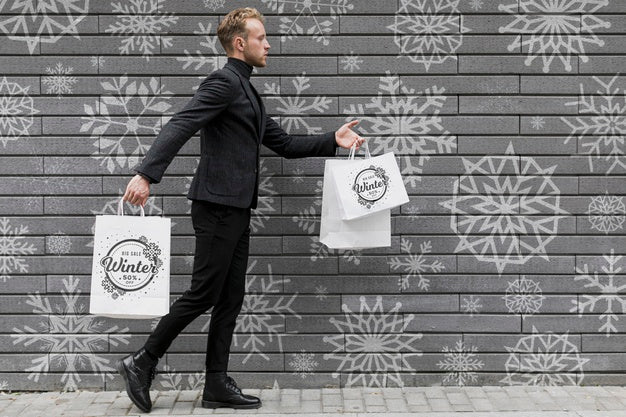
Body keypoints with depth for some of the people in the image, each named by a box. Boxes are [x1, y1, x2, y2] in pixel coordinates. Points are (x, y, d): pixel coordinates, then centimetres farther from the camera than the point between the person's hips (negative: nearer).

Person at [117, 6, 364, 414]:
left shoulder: (247, 91, 21)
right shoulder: (224, 81, -9)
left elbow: (284, 143, 23)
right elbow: (179, 126, -21)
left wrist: (332, 141, 14)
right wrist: (146, 174, -32)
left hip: (237, 210, 10)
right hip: (218, 207, -9)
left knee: (231, 300, 9)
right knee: (203, 295, -5)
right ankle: (142, 362, 8)